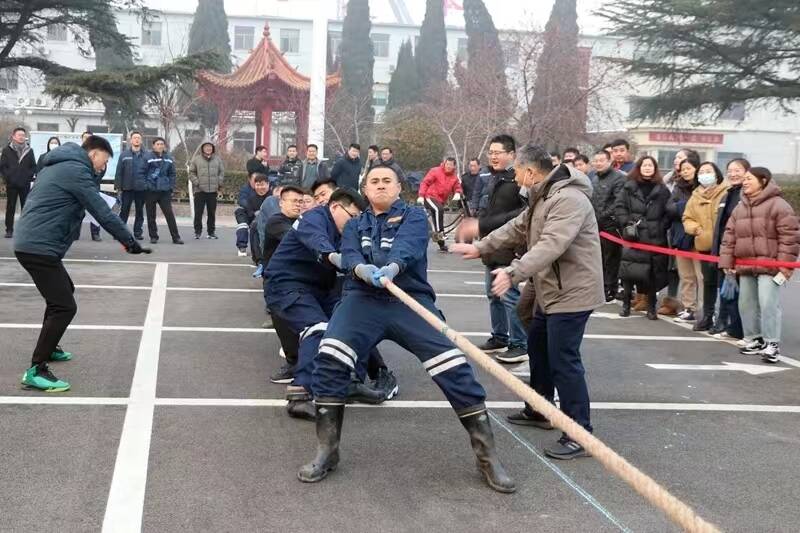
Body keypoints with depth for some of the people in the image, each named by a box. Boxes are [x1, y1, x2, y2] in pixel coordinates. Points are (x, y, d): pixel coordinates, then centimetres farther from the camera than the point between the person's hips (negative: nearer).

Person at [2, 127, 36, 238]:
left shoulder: (29, 150, 6)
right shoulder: (7, 150, 3)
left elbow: (33, 166, 6)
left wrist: (29, 177, -6)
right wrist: (7, 177, -8)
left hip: (25, 184, 1)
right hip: (11, 184, -1)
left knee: (25, 207, 4)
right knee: (10, 208, 4)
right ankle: (9, 230, 9)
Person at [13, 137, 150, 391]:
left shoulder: (59, 165, 19)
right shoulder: (75, 170, -12)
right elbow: (102, 212, -15)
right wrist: (129, 241, -10)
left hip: (31, 243, 11)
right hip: (39, 247, -11)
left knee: (63, 291, 28)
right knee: (64, 306, -11)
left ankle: (47, 347, 40)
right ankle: (36, 371, -9)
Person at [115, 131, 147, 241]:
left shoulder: (146, 156, 5)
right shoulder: (124, 154, 3)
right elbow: (119, 172, 0)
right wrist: (118, 186, -5)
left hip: (141, 188, 1)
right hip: (127, 188, -1)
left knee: (140, 211, 8)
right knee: (124, 211, 0)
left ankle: (138, 232, 15)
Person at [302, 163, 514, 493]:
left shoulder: (413, 217, 12)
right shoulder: (355, 224, 22)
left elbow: (407, 247, -11)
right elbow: (348, 256, 1)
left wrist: (392, 267, -35)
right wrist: (362, 269, -25)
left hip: (410, 299, -1)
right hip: (363, 299, 2)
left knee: (453, 366, -16)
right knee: (330, 358, -25)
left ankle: (487, 454, -2)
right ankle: (326, 451, -10)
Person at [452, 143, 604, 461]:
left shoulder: (568, 199, -23)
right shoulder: (543, 198, 13)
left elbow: (551, 245, -36)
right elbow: (517, 228, 21)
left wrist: (514, 274, -44)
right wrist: (481, 248, 17)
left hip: (572, 292, -11)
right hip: (552, 290, 11)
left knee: (563, 360, -10)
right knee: (538, 346, 22)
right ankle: (539, 410, 37)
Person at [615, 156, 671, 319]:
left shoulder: (662, 189, 7)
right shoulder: (629, 187, 7)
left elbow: (668, 212, 5)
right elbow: (619, 206, 4)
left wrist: (661, 228, -6)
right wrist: (626, 223, -7)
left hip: (655, 238, 0)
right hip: (633, 236, 0)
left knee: (654, 272, 3)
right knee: (628, 270, -3)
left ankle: (651, 307, 13)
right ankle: (626, 304, 10)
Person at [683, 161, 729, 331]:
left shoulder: (727, 192, -7)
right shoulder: (695, 196, 10)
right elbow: (687, 218, 14)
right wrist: (695, 228, -6)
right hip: (704, 246, 5)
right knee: (708, 282, 16)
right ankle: (707, 316, 27)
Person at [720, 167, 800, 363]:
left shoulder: (778, 205, -8)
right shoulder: (739, 208, 13)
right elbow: (730, 236, 14)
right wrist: (727, 262, 7)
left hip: (769, 266, -7)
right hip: (745, 266, 7)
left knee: (768, 305, -11)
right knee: (746, 304, 11)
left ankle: (771, 344, -4)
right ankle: (753, 340, 23)